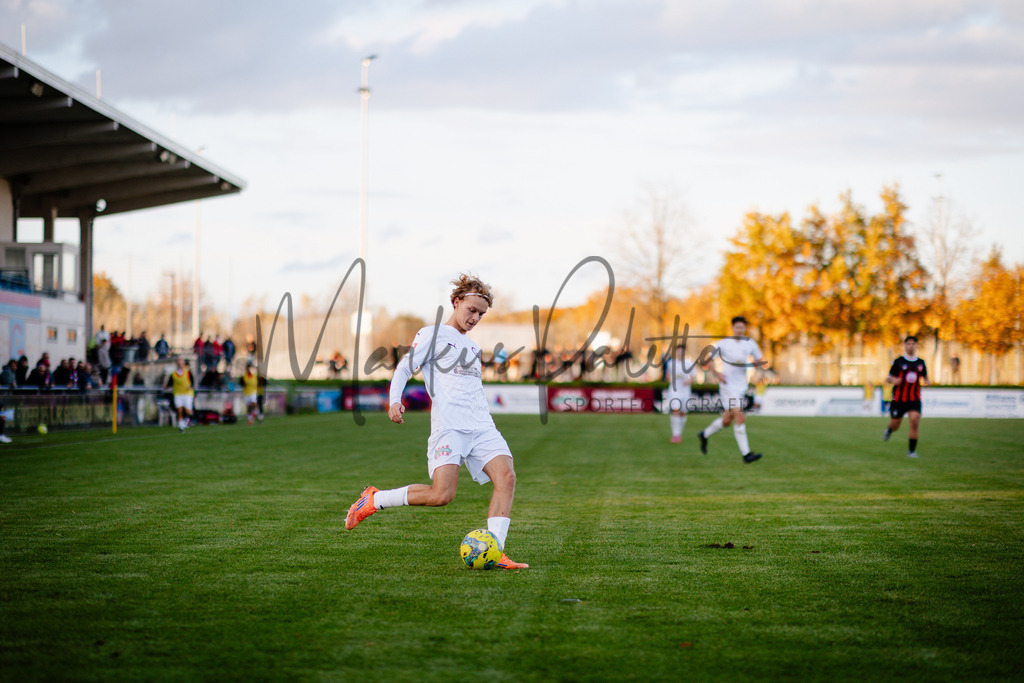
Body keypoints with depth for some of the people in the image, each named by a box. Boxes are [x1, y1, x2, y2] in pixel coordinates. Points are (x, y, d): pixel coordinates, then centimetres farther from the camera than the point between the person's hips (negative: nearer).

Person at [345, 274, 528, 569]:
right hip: (448, 425, -7)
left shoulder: (472, 347, 28)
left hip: (481, 427, 7)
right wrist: (395, 400, -16)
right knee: (441, 495, -20)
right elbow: (404, 368, 0)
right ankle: (374, 500, 0)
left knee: (506, 477, -16)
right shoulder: (433, 334, 7)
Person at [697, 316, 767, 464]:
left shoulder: (750, 343, 6)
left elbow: (760, 361, 13)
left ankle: (705, 435, 38)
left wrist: (756, 364, -11)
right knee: (739, 417, -17)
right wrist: (717, 373, -15)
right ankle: (746, 454, -17)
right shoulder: (723, 343, -5)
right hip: (727, 385, -5)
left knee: (727, 421, 11)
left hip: (742, 386, 5)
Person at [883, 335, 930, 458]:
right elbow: (888, 379, 1)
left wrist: (927, 382, -3)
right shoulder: (898, 362, -1)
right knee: (895, 425, 7)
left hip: (915, 399, 1)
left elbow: (925, 378, 21)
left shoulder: (920, 363, 9)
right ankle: (889, 430, 47)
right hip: (898, 399, -1)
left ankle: (912, 450, -9)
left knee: (914, 422, -17)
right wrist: (893, 381, -23)